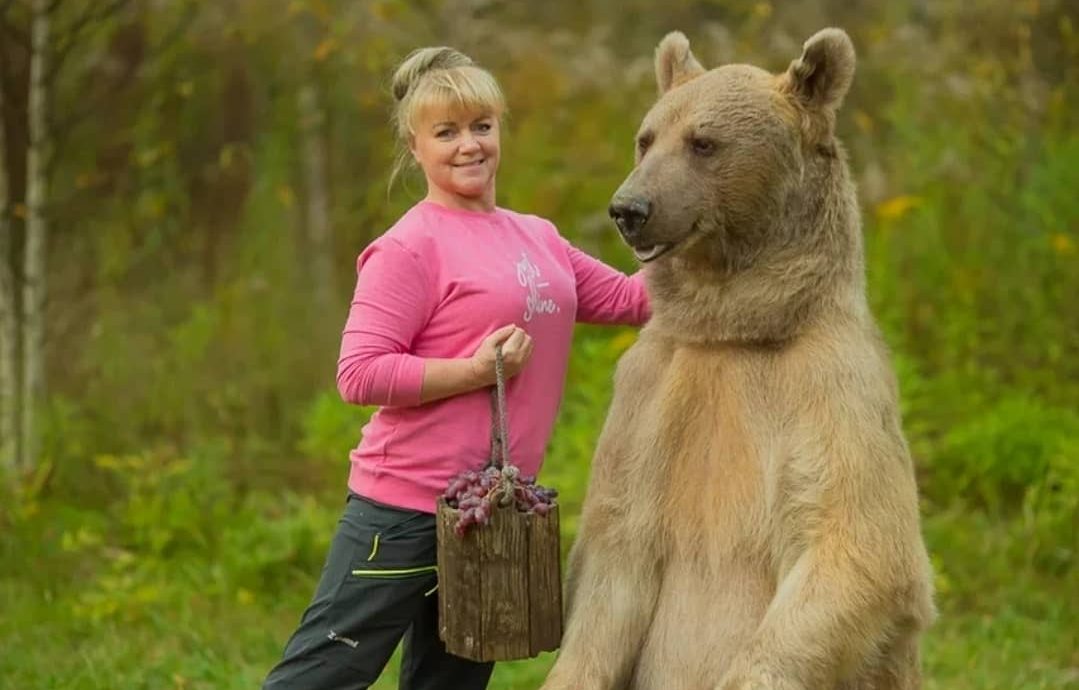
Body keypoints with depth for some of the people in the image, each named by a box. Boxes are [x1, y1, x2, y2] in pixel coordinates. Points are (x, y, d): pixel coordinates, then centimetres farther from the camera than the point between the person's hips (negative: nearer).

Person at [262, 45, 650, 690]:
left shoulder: (538, 237, 11)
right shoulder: (410, 248, -12)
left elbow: (629, 299, 16)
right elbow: (359, 374, -16)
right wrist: (474, 371, -20)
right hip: (408, 505, -7)